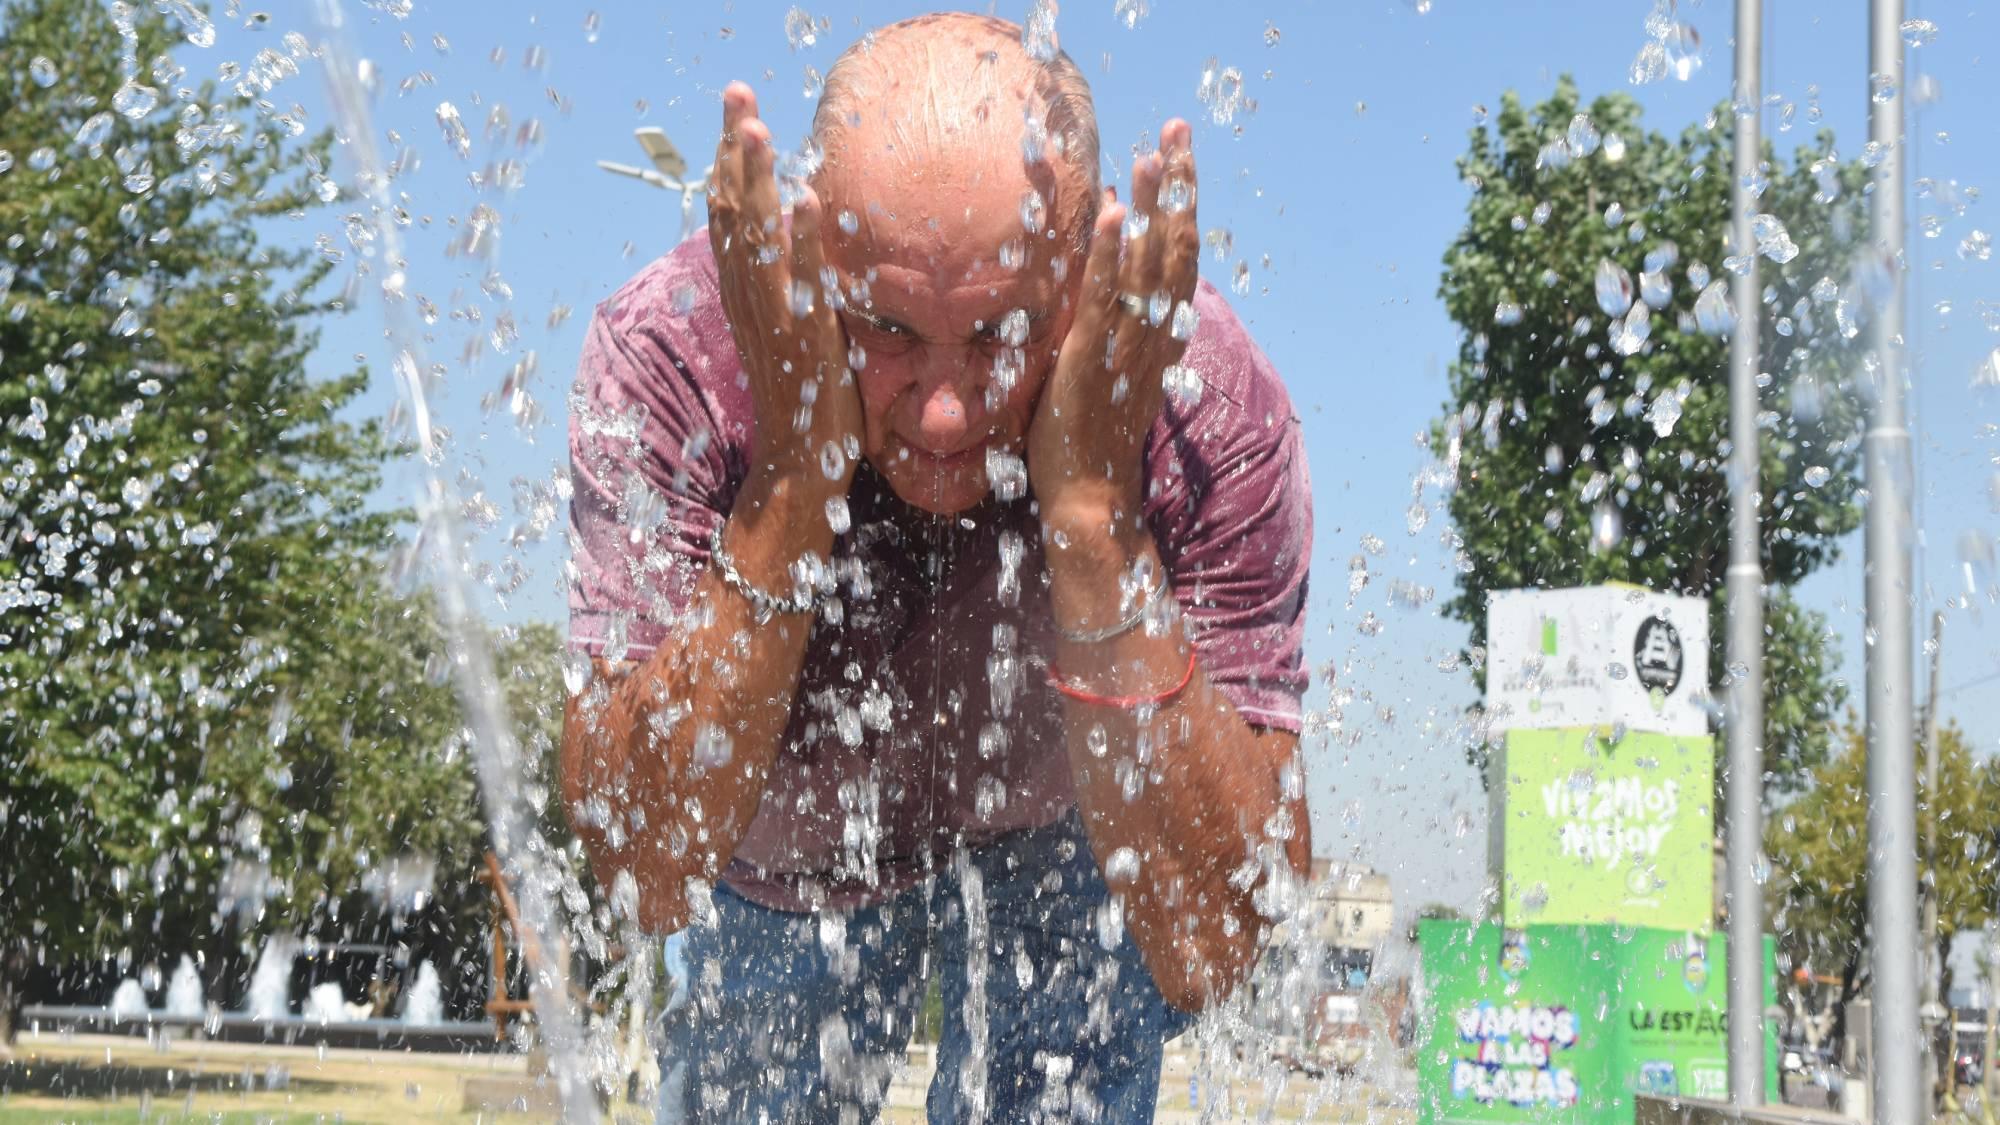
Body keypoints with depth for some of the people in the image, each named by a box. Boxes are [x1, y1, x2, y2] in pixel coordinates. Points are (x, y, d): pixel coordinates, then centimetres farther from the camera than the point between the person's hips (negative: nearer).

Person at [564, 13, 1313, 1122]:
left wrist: (1093, 510, -48)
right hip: (790, 844, 1)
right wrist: (793, 480, -47)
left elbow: (1210, 948, -41)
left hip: (1060, 836, -1)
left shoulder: (1205, 408, -36)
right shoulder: (669, 351, -34)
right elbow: (646, 872, -40)